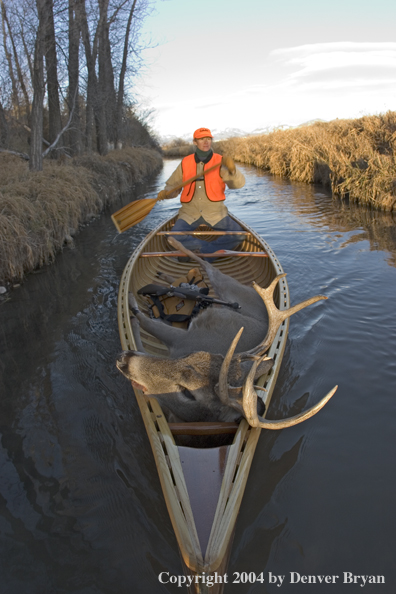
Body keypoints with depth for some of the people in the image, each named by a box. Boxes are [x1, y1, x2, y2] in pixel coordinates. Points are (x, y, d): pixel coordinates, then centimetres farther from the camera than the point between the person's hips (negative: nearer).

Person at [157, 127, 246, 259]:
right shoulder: (185, 163, 5)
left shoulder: (220, 162, -1)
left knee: (238, 235, -21)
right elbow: (172, 185, 13)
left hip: (215, 213, 0)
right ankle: (214, 249, -14)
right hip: (190, 213, 1)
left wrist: (232, 169, -34)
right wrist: (165, 193, -11)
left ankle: (198, 250, -14)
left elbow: (239, 184, -13)